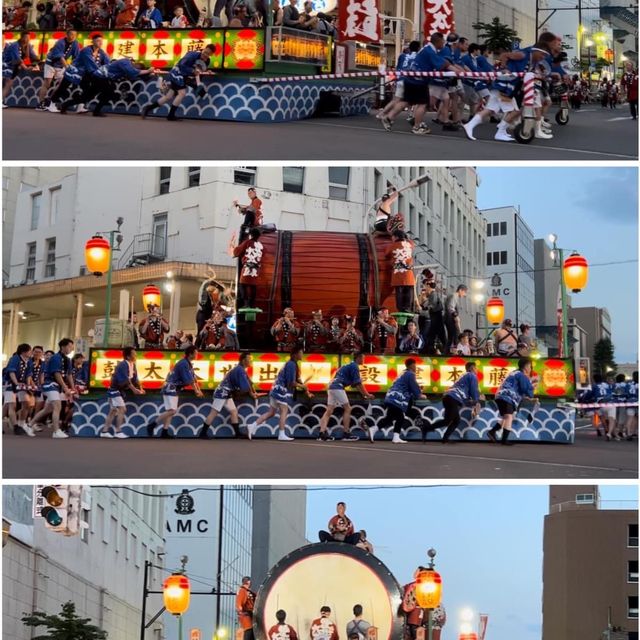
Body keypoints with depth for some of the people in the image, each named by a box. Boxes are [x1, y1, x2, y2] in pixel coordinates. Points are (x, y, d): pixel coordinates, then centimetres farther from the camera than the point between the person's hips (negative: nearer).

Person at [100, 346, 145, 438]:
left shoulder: (133, 365, 5)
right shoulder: (122, 365, -23)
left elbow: (135, 379, 6)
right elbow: (124, 380, -31)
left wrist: (140, 389, -9)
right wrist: (134, 390, -35)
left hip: (120, 390, 10)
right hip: (115, 390, -10)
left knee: (113, 411, 12)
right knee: (122, 409, -14)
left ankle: (104, 431, 17)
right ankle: (118, 432, -13)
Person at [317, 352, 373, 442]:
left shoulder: (350, 365, 24)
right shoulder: (354, 366, -5)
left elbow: (355, 384, 26)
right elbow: (358, 383, -8)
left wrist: (364, 394, 22)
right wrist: (367, 395, 0)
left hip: (332, 386, 9)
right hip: (338, 387, -9)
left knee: (329, 411, 4)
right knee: (347, 409, -1)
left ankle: (322, 433, -4)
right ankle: (346, 434, -1)